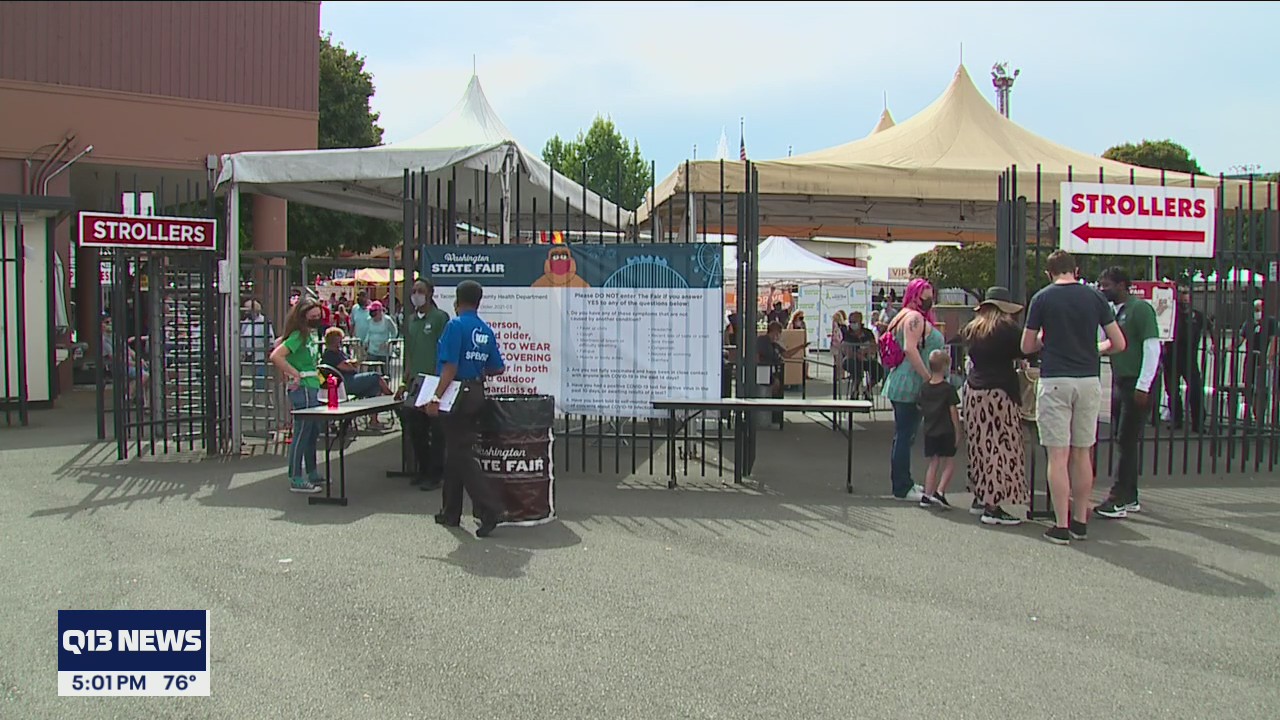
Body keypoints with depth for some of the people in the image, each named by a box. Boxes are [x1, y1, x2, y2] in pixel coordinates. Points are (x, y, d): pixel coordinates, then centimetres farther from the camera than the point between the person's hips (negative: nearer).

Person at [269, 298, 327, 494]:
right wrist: (295, 373, -20)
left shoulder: (310, 333, 13)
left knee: (313, 433, 17)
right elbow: (276, 356, -26)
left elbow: (280, 342, 26)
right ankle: (296, 480, -1)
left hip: (312, 387, 10)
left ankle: (312, 474, 27)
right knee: (301, 435, -6)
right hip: (303, 389, -10)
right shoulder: (299, 335, -15)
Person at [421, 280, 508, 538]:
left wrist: (436, 398, -20)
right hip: (477, 393, 8)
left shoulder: (456, 325, -12)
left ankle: (492, 509, -14)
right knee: (455, 453, 17)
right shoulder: (486, 330, 9)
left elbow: (450, 366, -20)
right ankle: (451, 512, 24)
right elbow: (498, 369, 11)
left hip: (458, 395, -8)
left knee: (461, 456, -5)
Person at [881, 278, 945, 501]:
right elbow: (910, 349, -24)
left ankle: (902, 483, 25)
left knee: (904, 436, 16)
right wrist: (928, 378, -22)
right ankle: (902, 488, -2)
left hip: (902, 385, 11)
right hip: (910, 386, -11)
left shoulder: (905, 316, 19)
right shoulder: (915, 317, -13)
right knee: (905, 437, -6)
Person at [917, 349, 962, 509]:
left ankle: (926, 495, 9)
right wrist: (957, 432, -3)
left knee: (933, 463, 12)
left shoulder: (925, 388, 4)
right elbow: (953, 411, -9)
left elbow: (921, 409, 10)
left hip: (929, 431, 5)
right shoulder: (948, 388, -9)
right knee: (949, 464, 5)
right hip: (946, 431, -5)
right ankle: (939, 491, -7)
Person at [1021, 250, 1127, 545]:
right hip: (1089, 381, 3)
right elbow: (1119, 344, 6)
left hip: (1055, 381, -3)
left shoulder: (1042, 298, -2)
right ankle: (1080, 521, 21)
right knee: (1082, 454, 13)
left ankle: (1061, 526, 0)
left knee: (1058, 456, -1)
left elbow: (1027, 347, 3)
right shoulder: (1095, 297, 5)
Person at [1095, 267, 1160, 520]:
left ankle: (1118, 499, -3)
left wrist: (1143, 386, -19)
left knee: (1127, 441, -7)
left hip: (1137, 383, -8)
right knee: (1123, 442, 10)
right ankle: (1129, 498, 18)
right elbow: (1107, 345, 16)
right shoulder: (1113, 311, 12)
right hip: (1120, 381, 8)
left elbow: (1152, 347, -16)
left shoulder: (1140, 309, -12)